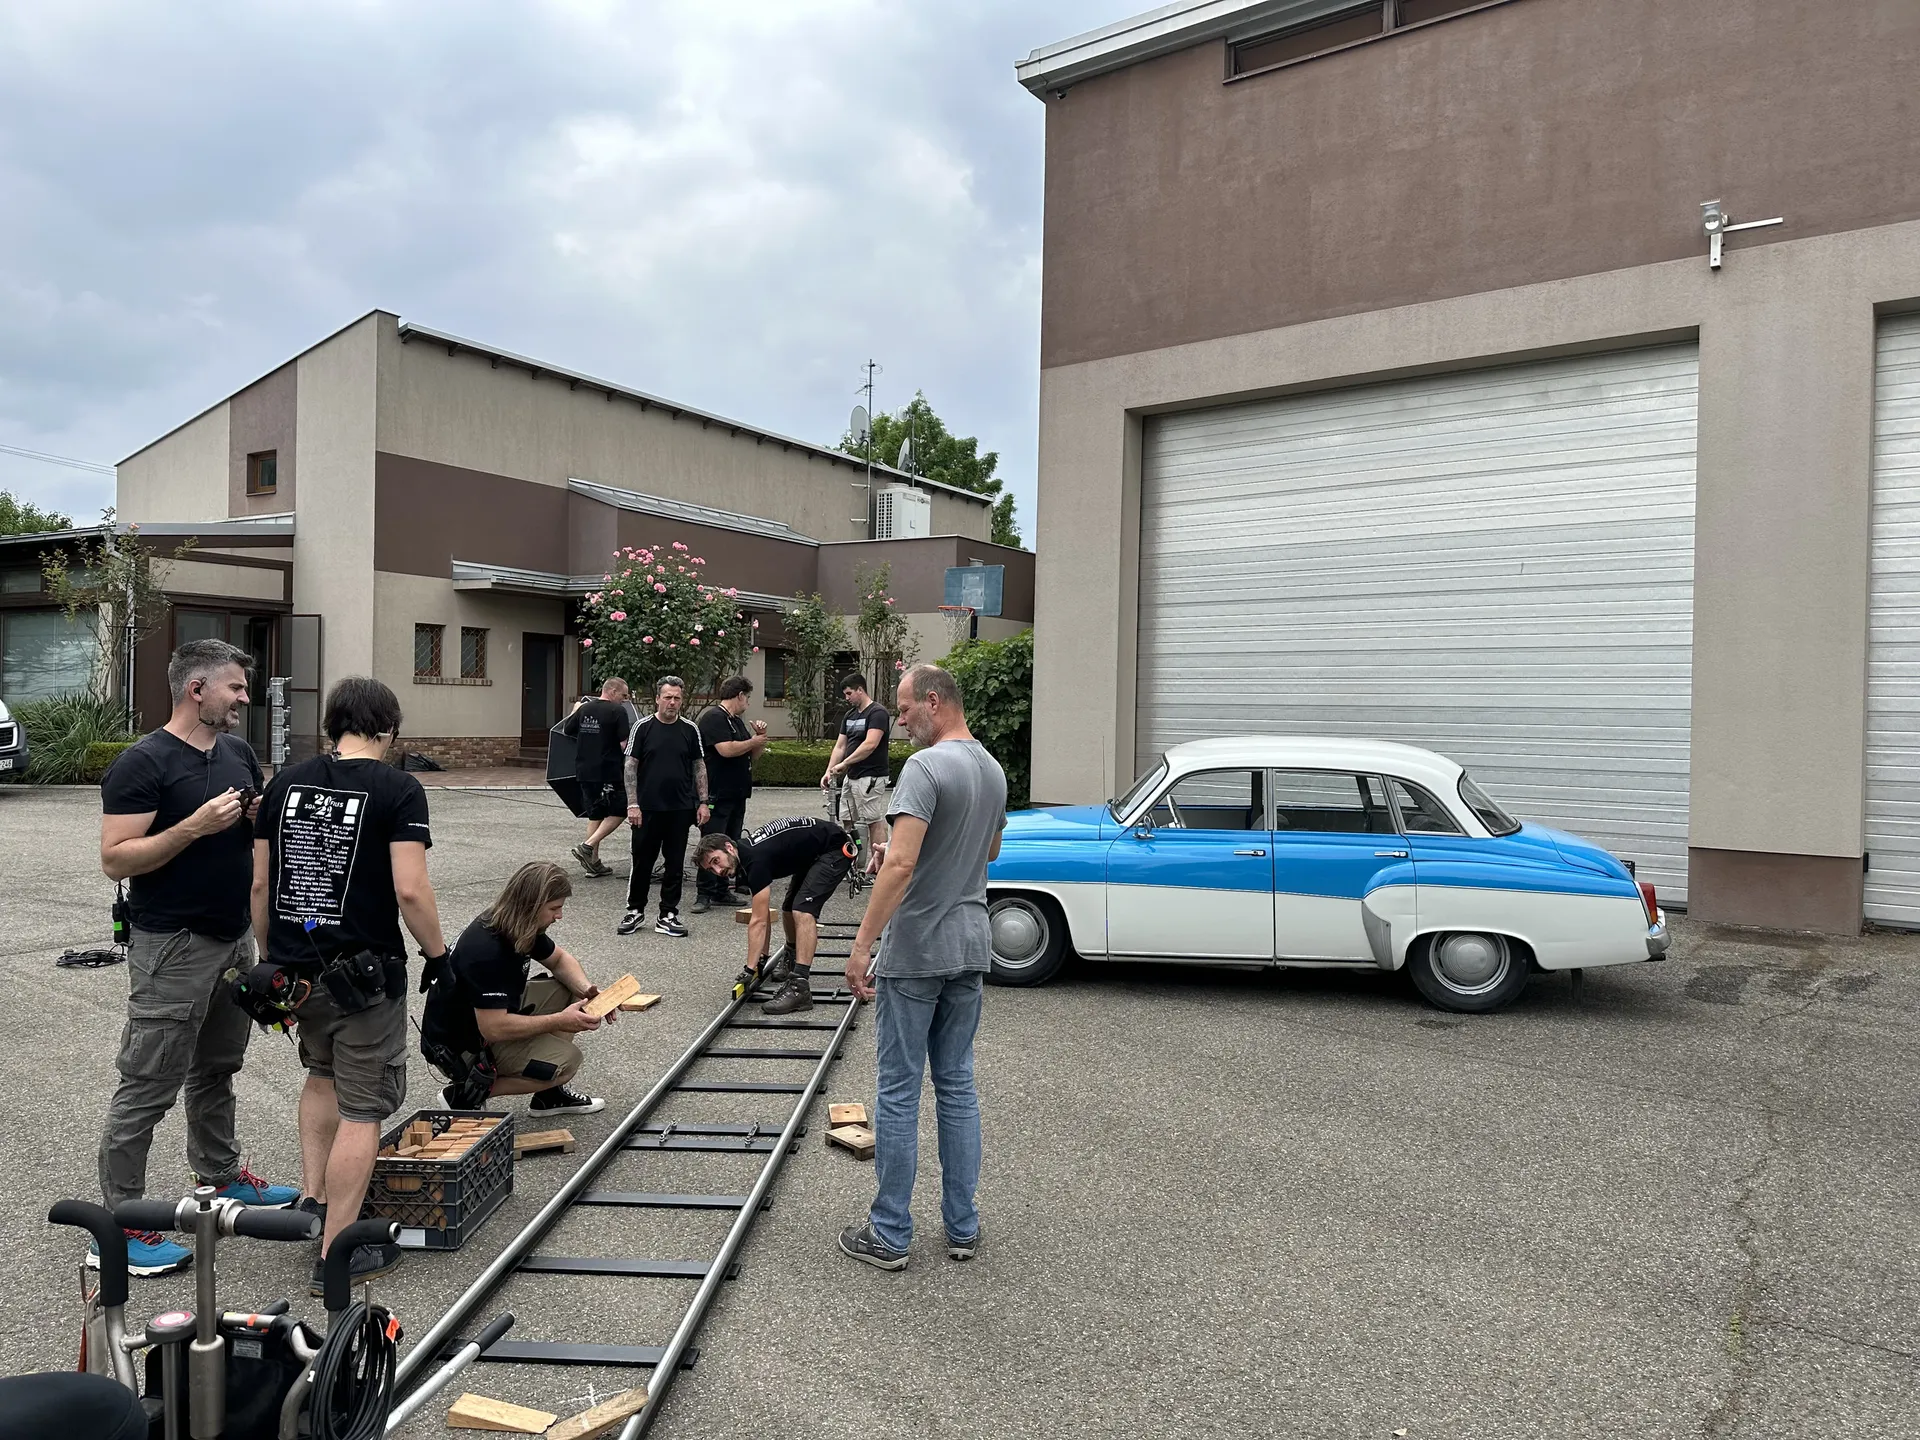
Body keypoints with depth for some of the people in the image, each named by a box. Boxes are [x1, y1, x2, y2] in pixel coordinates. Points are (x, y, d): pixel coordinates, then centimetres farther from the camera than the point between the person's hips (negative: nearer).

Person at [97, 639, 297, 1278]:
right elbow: (116, 860, -18)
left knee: (218, 1067, 22)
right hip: (172, 948, -8)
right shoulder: (144, 763, -15)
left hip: (234, 938, 8)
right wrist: (197, 825, -27)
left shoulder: (240, 753, 8)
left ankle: (220, 1174, 38)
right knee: (147, 1087, -1)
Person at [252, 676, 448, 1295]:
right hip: (364, 974, -6)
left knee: (323, 1074, 30)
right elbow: (410, 890, -19)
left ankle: (312, 1199, 28)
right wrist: (438, 956, -5)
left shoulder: (285, 782, 5)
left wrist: (268, 961, 18)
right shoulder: (398, 789, -11)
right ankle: (337, 1252, 10)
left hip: (294, 967, 6)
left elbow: (260, 884, 8)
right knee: (362, 1108, 5)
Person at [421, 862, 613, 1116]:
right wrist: (560, 1021, -26)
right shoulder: (487, 951, -33)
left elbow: (559, 959, 11)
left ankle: (549, 1091, 8)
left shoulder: (521, 925, -5)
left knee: (570, 991, 2)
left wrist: (586, 989, -9)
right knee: (565, 1061, -21)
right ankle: (467, 1094, -7)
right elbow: (494, 1028, -34)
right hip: (463, 1045, -10)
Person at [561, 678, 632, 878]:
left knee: (595, 814, 16)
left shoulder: (584, 709, 8)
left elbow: (565, 730, 21)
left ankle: (594, 862, 18)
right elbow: (625, 744, -17)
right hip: (608, 772, -7)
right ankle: (587, 847, -7)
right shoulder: (618, 711, -12)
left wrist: (575, 711, 36)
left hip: (584, 771, 7)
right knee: (619, 811, 6)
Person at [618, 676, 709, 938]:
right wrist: (632, 804, -8)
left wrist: (703, 802, 2)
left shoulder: (690, 729, 5)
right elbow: (630, 766, -1)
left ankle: (668, 916, 15)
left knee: (675, 864, 6)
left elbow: (699, 767, 9)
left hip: (680, 809, 2)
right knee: (642, 861, 6)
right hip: (647, 808, -2)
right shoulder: (643, 727, -1)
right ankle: (635, 911, 21)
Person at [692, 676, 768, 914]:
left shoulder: (737, 721, 20)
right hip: (717, 794, -9)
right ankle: (703, 894, -3)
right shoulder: (714, 717, -10)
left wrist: (760, 736, 6)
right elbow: (726, 749, -23)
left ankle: (721, 892, 17)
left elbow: (753, 756, 23)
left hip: (737, 795, 9)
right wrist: (753, 741, -9)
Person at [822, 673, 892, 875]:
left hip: (870, 778, -9)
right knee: (849, 822, 11)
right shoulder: (850, 715, 15)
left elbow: (870, 744, -22)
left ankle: (879, 867, -3)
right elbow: (840, 746, 14)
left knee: (875, 822, -6)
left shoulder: (877, 712, -12)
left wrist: (844, 763, -20)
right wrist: (829, 771, 3)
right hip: (850, 777, 9)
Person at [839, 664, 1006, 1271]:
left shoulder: (926, 767, -17)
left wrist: (863, 944, -23)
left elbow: (900, 864, -26)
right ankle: (962, 1228, 22)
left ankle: (890, 1235, 12)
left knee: (899, 1092, 2)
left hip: (915, 952, -8)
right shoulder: (994, 770, 10)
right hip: (970, 948, 8)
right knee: (957, 1087, 15)